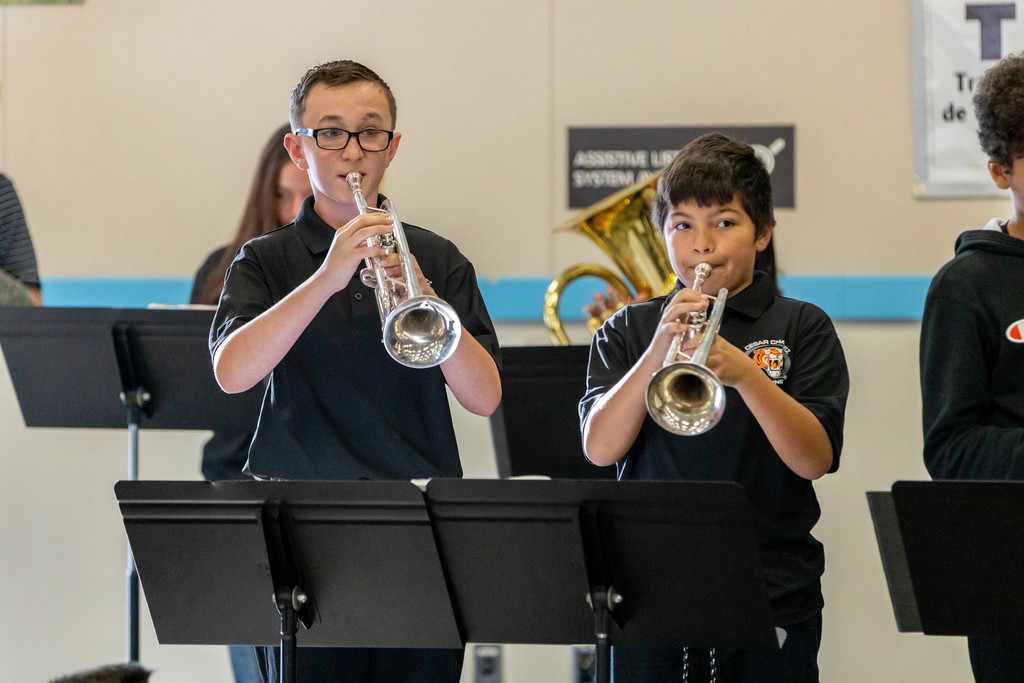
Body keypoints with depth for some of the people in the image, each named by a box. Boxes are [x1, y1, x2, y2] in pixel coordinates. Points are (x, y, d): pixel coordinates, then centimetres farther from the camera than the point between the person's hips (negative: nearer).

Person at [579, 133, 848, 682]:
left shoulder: (801, 327, 5)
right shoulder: (628, 332, 10)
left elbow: (815, 460, -8)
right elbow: (600, 448, -5)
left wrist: (745, 374, -23)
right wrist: (659, 350, -17)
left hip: (772, 599, -1)